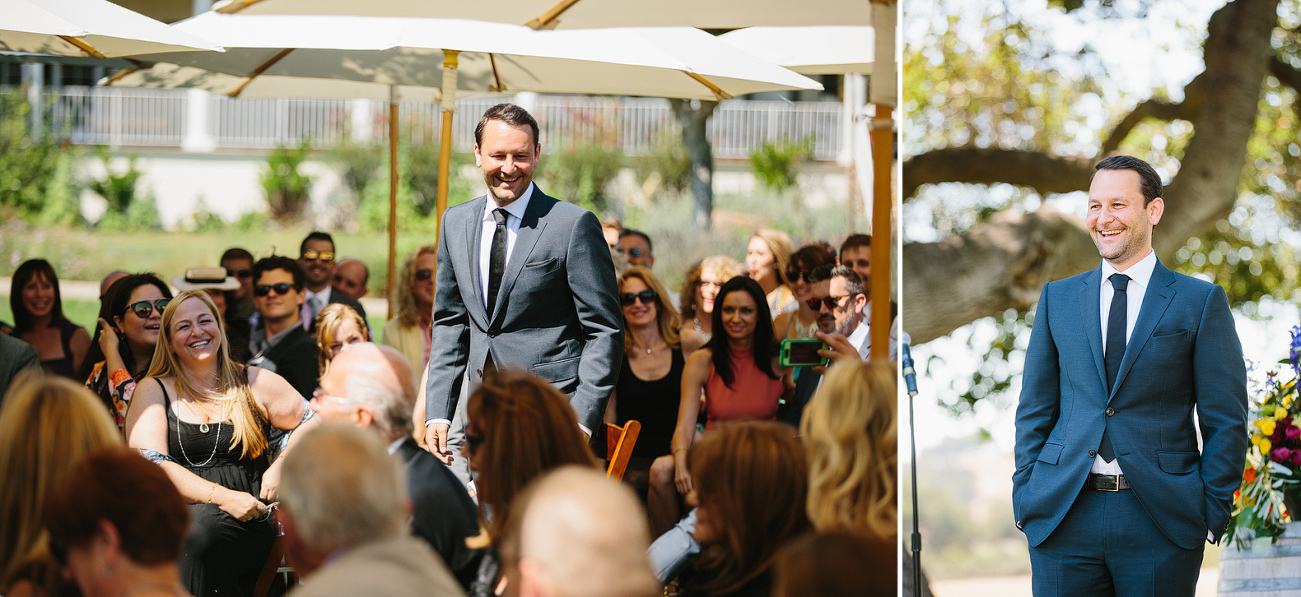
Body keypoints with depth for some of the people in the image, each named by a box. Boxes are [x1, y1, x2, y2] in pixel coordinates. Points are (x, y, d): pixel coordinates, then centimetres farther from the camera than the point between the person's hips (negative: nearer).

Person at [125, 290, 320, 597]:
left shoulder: (253, 383, 14)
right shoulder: (153, 391, 10)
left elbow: (312, 422, 22)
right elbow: (148, 465, -4)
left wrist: (281, 466, 1)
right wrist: (221, 497, -15)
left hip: (247, 525, 0)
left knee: (205, 527, -34)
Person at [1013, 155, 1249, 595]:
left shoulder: (1201, 302, 3)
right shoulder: (1058, 298, 12)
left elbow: (1226, 421, 1)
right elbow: (1035, 409, 13)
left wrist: (1212, 513, -5)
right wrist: (1025, 498, 4)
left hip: (1162, 523, -2)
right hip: (1063, 518, 2)